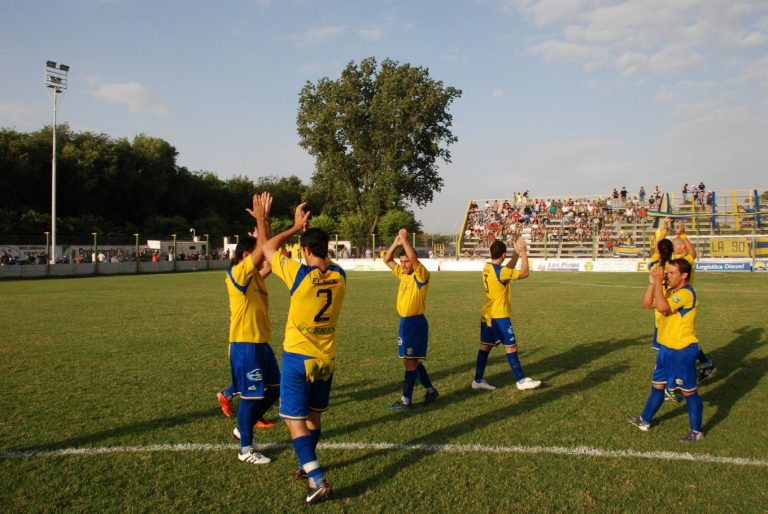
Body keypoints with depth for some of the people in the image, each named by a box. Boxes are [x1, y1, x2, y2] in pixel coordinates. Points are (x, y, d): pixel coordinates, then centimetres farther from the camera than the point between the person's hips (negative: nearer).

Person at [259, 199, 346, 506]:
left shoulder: (299, 273, -17)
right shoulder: (339, 276, -3)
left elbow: (269, 248, -2)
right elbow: (325, 261, 20)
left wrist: (296, 227, 7)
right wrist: (305, 228, 17)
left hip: (298, 358, -5)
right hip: (326, 360, 6)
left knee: (294, 420, -1)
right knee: (314, 416, 20)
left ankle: (318, 480, -8)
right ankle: (307, 466, 38)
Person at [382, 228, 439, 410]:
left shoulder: (421, 275, -13)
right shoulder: (402, 273, 10)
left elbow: (413, 257, -30)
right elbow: (387, 260, 15)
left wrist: (405, 239, -19)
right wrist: (396, 243, 2)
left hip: (416, 322, -9)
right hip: (404, 321, 9)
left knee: (410, 361, -4)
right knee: (411, 360, 15)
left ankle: (406, 400, 3)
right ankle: (430, 390, 28)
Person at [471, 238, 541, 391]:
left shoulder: (487, 268, 4)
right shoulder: (500, 272, -21)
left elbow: (509, 268, 20)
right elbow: (524, 273, -13)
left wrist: (517, 253, 12)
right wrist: (524, 252, -8)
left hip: (487, 315, 8)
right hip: (499, 316, -8)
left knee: (485, 346, 11)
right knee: (511, 347, 1)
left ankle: (478, 380, 15)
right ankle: (521, 380, 9)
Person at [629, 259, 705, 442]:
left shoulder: (686, 293, -21)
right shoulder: (669, 291, 8)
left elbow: (662, 307, -34)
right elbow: (647, 304, 6)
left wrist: (658, 282, -28)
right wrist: (652, 283, -5)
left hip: (683, 351, -9)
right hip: (666, 348, 9)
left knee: (688, 391, 4)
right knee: (657, 385, 18)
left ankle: (696, 430, 19)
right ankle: (645, 421, 31)